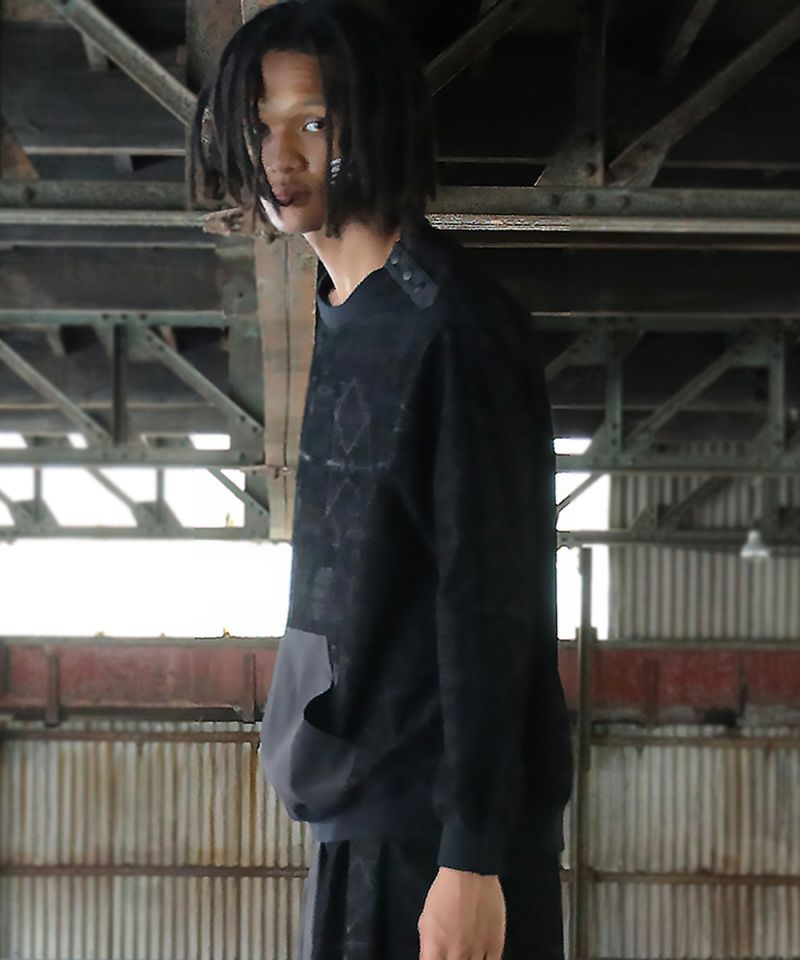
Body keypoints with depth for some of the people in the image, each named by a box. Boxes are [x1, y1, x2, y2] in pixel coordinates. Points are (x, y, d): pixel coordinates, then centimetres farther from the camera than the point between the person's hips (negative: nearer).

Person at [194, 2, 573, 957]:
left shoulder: (453, 323, -15)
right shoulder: (341, 315, 11)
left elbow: (490, 602, -18)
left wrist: (474, 856, -19)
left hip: (437, 816, -8)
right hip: (358, 799, 8)